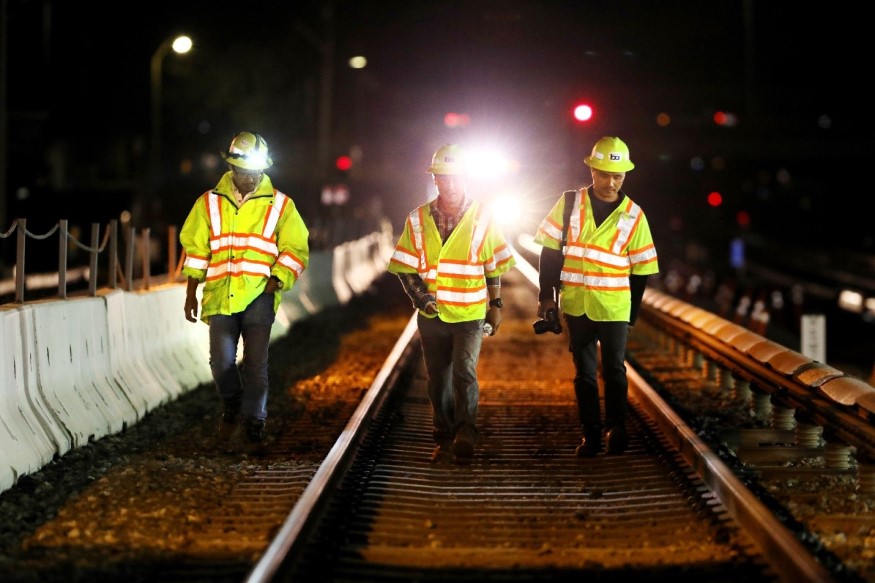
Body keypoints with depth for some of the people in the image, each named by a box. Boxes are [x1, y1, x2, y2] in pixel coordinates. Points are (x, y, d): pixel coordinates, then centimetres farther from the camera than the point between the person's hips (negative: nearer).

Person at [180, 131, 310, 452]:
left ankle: (253, 422, 8)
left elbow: (296, 248, 9)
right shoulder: (210, 203, 8)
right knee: (221, 360, -6)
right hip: (221, 294, 1)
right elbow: (194, 248, 13)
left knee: (256, 363, -3)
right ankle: (231, 407, 21)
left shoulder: (279, 205, 5)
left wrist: (277, 279, -6)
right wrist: (191, 293, 10)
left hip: (259, 295, -1)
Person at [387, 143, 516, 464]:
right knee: (438, 380, 8)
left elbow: (494, 266, 8)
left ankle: (465, 434, -12)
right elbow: (404, 267, 2)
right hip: (432, 315, 2)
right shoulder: (419, 219, 2)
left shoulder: (482, 217, 0)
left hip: (470, 315, -2)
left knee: (464, 370, -18)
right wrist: (420, 296, -13)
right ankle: (444, 438, 19)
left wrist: (496, 304, 9)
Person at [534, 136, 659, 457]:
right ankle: (590, 434, 17)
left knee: (613, 370, 4)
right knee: (584, 372, 9)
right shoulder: (570, 203, -2)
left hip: (613, 307, -1)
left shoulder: (633, 215, -4)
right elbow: (550, 249, 1)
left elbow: (641, 269, 2)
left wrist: (632, 315, 3)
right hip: (576, 305, 1)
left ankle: (616, 426, 23)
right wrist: (547, 294, -2)